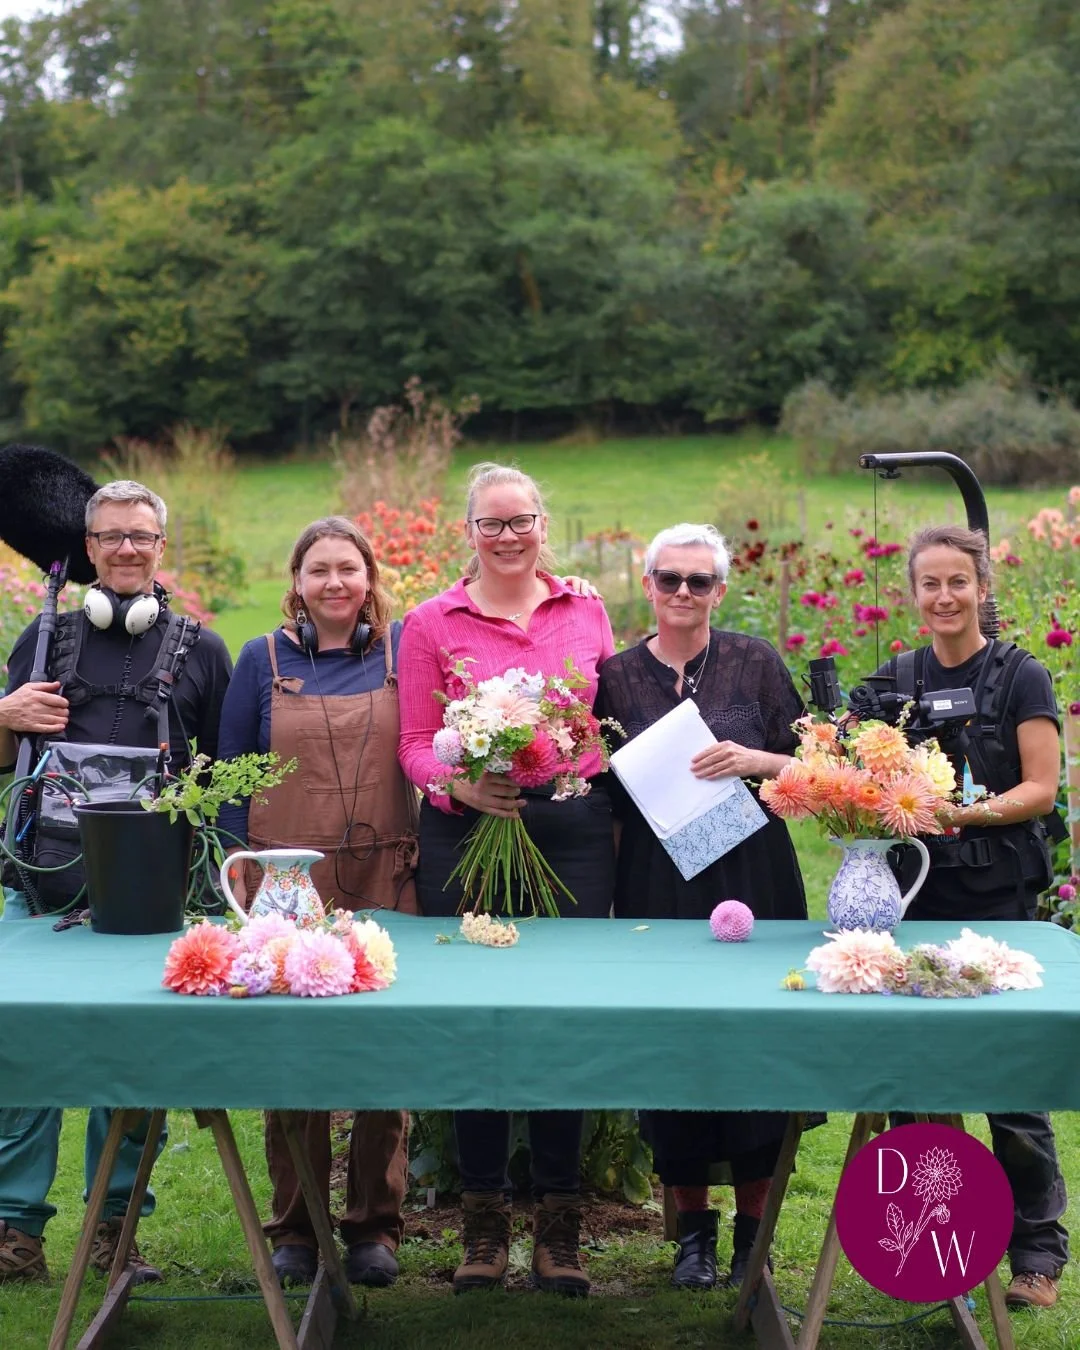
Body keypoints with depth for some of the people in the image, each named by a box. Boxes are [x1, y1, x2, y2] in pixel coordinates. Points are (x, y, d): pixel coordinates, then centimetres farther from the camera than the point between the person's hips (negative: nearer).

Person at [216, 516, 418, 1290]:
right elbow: (231, 771, 10)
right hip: (287, 881, 0)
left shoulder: (402, 650, 7)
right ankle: (296, 1227, 15)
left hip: (386, 879, 0)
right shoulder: (263, 661, 8)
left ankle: (377, 1224, 13)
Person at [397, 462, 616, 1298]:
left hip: (574, 832, 1)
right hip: (466, 833, -1)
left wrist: (612, 807, 4)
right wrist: (462, 784, -16)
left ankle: (559, 1231, 13)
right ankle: (485, 1225, 17)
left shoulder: (588, 615, 11)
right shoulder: (432, 623, 6)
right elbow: (416, 744, 3)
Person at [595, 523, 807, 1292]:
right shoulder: (617, 676, 5)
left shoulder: (754, 662, 3)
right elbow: (604, 790, 11)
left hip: (752, 875, -1)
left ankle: (754, 1229, 13)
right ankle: (693, 1227, 18)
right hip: (656, 883, 1)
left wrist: (755, 760, -14)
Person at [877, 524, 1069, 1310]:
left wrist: (974, 810, -22)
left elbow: (1042, 789, -5)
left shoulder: (1020, 677, -1)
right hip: (913, 891, 4)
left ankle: (1039, 1251, 10)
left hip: (999, 897, -3)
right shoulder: (894, 679, 10)